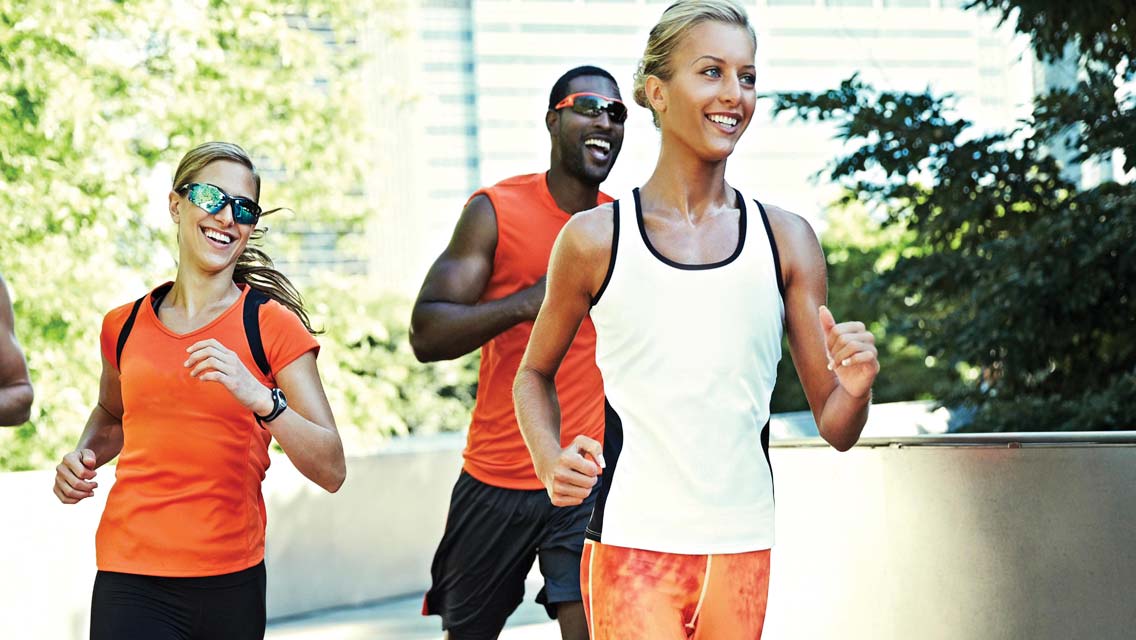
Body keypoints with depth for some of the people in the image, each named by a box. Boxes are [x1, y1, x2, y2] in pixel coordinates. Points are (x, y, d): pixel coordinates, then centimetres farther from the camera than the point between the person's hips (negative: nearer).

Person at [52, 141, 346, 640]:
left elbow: (331, 471, -11)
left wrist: (258, 397, -24)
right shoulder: (124, 327, 6)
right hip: (131, 582, 1)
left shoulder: (272, 326, -3)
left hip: (231, 583, -1)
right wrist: (83, 457, 8)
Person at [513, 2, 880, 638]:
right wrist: (550, 460, -5)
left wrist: (854, 392, -16)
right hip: (632, 544, -3)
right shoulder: (595, 240, -1)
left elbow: (836, 429, 6)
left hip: (743, 553, 3)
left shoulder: (787, 241, 5)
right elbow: (536, 374, 14)